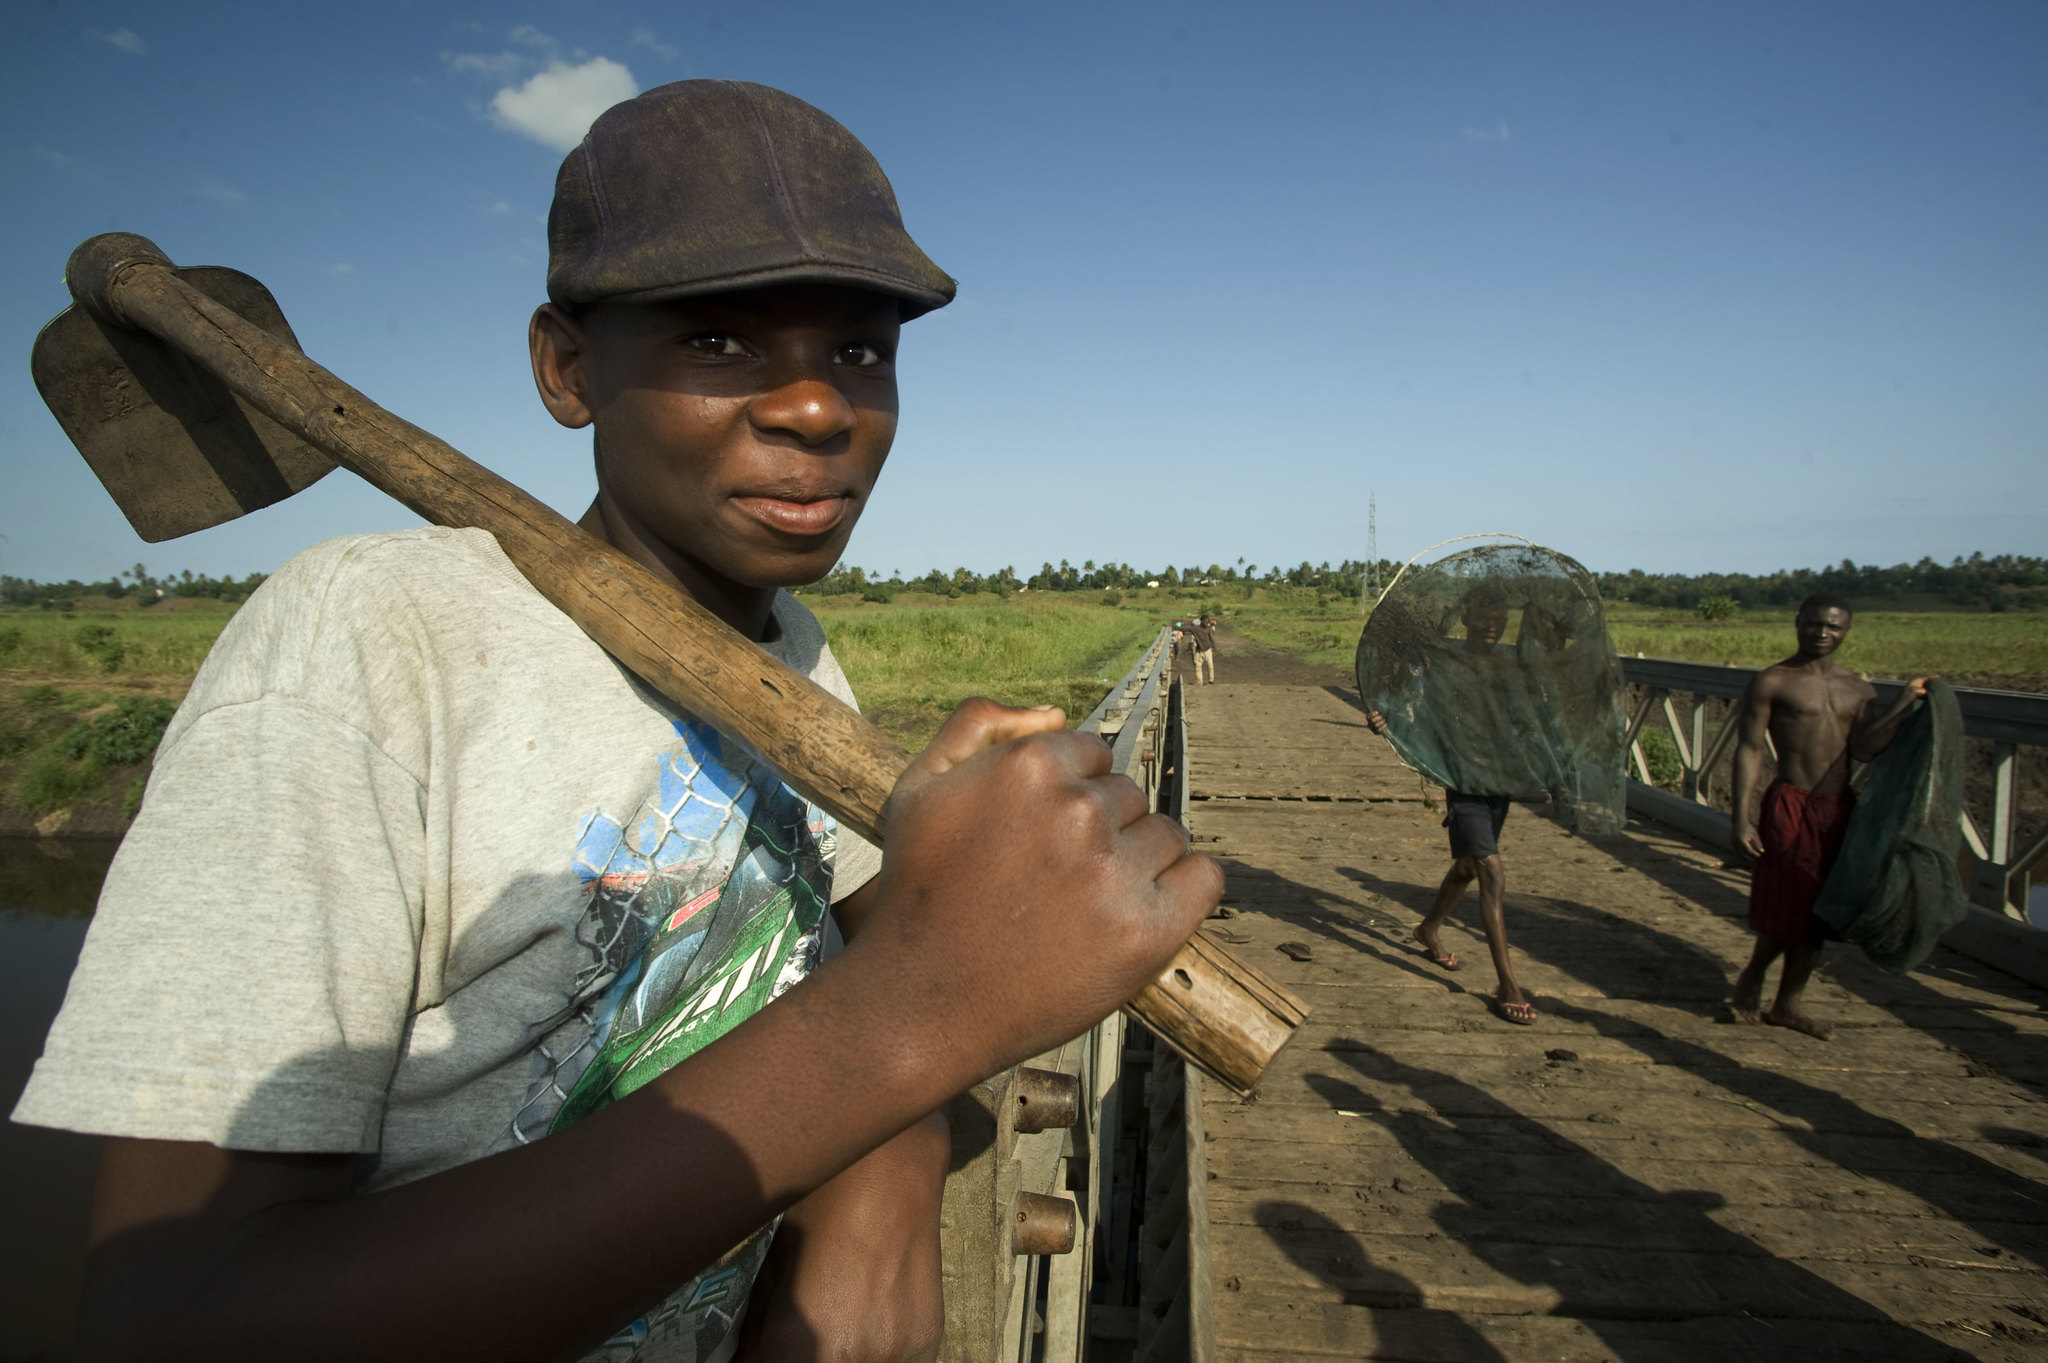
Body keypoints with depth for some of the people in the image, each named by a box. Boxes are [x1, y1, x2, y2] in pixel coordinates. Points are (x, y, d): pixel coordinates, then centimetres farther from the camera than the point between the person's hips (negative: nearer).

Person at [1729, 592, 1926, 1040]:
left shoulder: (1858, 689, 11)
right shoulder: (1772, 682, -3)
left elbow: (1864, 749, -2)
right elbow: (1749, 749, -6)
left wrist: (1901, 706, -14)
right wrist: (1742, 817, -13)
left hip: (1840, 809, 5)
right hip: (1790, 806, -5)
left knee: (1818, 912, 10)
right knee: (1787, 909, -4)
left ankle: (1787, 1004, 23)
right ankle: (1751, 979, 24)